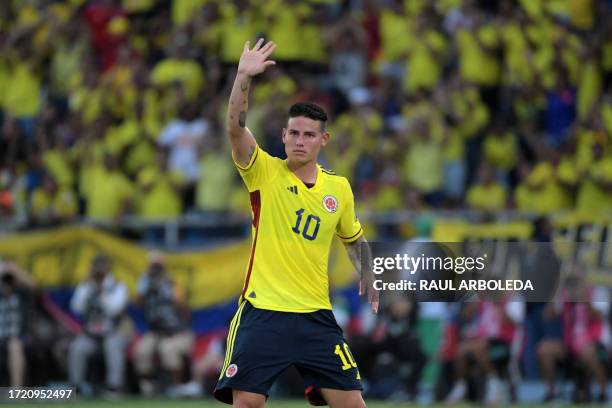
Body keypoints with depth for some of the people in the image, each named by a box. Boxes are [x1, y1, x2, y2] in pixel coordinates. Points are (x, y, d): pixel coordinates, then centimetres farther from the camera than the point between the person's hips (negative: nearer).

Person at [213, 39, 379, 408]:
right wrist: (245, 76, -29)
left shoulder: (339, 188, 9)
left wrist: (367, 280, 10)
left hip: (315, 315, 3)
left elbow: (355, 239, 25)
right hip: (263, 312, -3)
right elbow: (236, 128, -18)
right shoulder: (266, 172, -1)